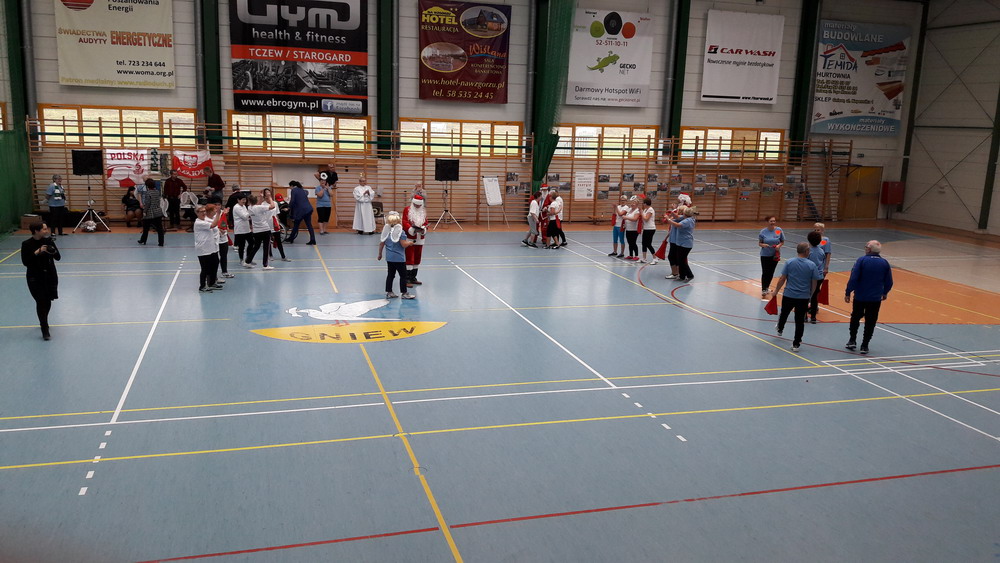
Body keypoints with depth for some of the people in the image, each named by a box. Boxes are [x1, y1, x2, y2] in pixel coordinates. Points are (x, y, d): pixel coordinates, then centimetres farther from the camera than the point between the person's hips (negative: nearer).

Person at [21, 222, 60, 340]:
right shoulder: (26, 244, -9)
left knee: (48, 301, 13)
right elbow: (25, 262, -15)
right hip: (35, 278, -3)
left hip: (50, 276, 3)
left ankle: (44, 322, 38)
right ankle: (44, 329, -2)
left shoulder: (48, 241, -1)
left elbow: (58, 257, -1)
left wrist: (53, 251, -22)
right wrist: (37, 252, -23)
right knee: (41, 302, -7)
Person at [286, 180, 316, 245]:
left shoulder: (294, 190, -4)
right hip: (308, 209, 7)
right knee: (309, 225, 6)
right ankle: (312, 240, 1)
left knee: (296, 224, 7)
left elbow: (292, 201, -10)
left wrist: (288, 207, 6)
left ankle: (291, 239, 19)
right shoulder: (302, 190, 19)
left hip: (302, 210, -7)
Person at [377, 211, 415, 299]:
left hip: (389, 258, 6)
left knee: (390, 275, 14)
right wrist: (410, 242, 2)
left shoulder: (386, 231, 3)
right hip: (399, 258, -6)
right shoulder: (400, 231, -15)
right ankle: (403, 293, 8)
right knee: (403, 275, 4)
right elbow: (404, 244, -19)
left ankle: (389, 292, 18)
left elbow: (381, 244, 6)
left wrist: (380, 254, 18)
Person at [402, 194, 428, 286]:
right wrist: (412, 229, -28)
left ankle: (413, 278, 23)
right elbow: (405, 222, -12)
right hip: (409, 239, -6)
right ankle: (407, 280, -4)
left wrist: (423, 229, -15)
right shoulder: (407, 209, -4)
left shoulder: (423, 211, 11)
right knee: (409, 259, -7)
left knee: (417, 259, 12)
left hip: (420, 239, 6)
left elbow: (425, 223, 8)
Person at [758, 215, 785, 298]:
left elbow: (782, 241, 5)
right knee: (765, 273, -3)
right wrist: (763, 245, -22)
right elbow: (759, 243, 0)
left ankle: (767, 287, 34)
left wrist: (779, 245, -16)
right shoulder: (763, 231, -9)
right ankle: (763, 291, 5)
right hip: (765, 255, -2)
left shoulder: (779, 230, -6)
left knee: (771, 272, 13)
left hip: (775, 255, 2)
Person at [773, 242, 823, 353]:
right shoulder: (812, 265, -8)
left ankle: (780, 329, 52)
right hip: (804, 297, -1)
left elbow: (782, 279, -6)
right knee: (800, 321, 6)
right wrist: (810, 295, 13)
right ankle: (796, 344, 9)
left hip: (789, 296, 1)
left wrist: (776, 291, 7)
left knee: (784, 313, 26)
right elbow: (814, 283, -3)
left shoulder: (789, 263, -7)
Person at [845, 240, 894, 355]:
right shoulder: (885, 263, -1)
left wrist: (848, 293, -8)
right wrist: (885, 293, 21)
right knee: (870, 322, 8)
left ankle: (852, 340, 18)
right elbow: (889, 282, 5)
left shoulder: (862, 260, -11)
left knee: (855, 318, 18)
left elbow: (853, 278, -16)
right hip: (876, 298, 2)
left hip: (860, 296, -2)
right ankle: (864, 346, 10)